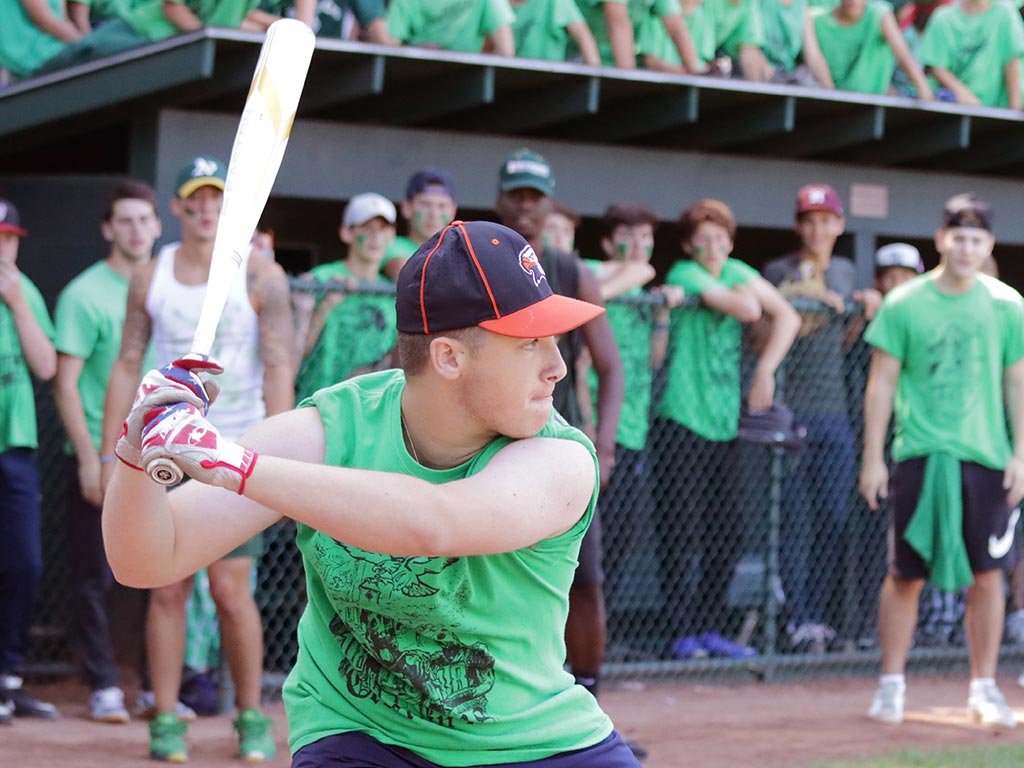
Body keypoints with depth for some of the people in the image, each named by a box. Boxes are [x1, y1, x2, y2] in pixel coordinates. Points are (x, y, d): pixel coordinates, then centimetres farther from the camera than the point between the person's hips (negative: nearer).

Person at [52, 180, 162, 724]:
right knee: (95, 578, -1)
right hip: (101, 458, -4)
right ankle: (104, 688, 6)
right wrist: (89, 459, -13)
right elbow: (65, 383, -7)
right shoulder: (85, 294, -4)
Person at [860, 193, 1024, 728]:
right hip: (919, 457, -1)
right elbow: (882, 383, 2)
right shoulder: (904, 304, -1)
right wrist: (872, 458, -2)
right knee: (905, 576, 1)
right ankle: (891, 684, 12)